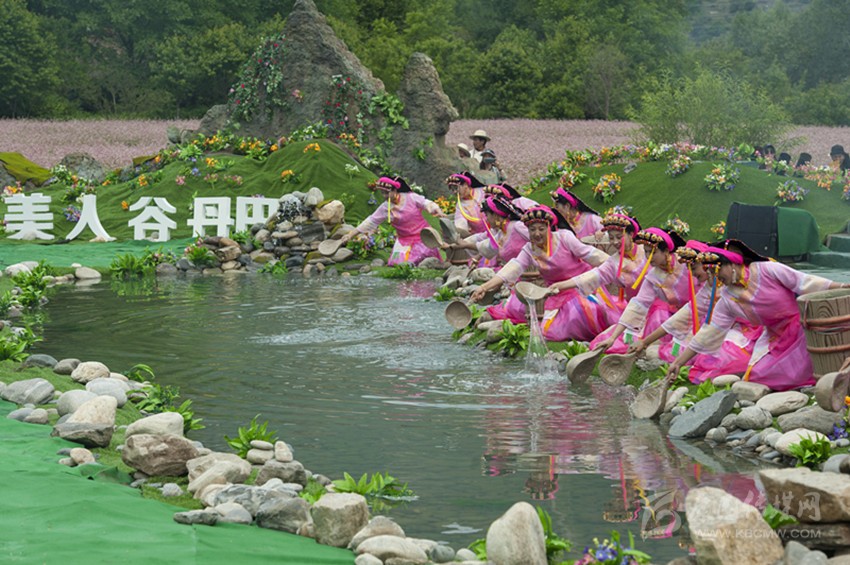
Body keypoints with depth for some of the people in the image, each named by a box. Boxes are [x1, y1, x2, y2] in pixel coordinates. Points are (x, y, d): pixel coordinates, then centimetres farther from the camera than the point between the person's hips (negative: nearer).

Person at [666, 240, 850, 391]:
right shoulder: (728, 299, -1)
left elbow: (804, 282, -13)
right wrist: (678, 362, -4)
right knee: (756, 377, -7)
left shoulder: (766, 270, -15)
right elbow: (708, 333, 0)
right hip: (776, 338, 6)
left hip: (801, 328, -5)